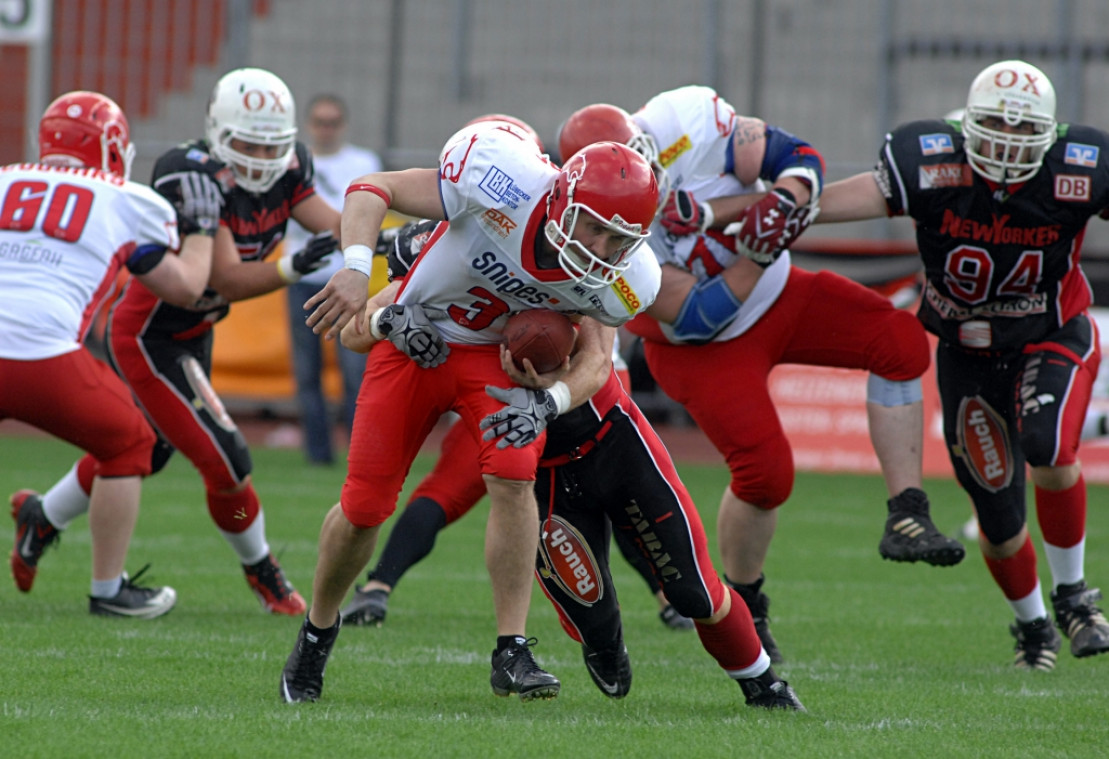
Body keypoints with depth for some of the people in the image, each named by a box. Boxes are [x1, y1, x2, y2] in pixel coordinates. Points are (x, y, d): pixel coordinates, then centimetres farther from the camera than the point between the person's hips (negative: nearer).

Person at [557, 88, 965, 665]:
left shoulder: (690, 120, -26)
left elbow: (799, 160, -15)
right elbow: (697, 319, -28)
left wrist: (783, 203, -36)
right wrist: (760, 253, -38)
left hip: (775, 293, 5)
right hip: (702, 347, -5)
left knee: (901, 344, -10)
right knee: (764, 472, -15)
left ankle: (906, 520, -6)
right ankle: (743, 605, 13)